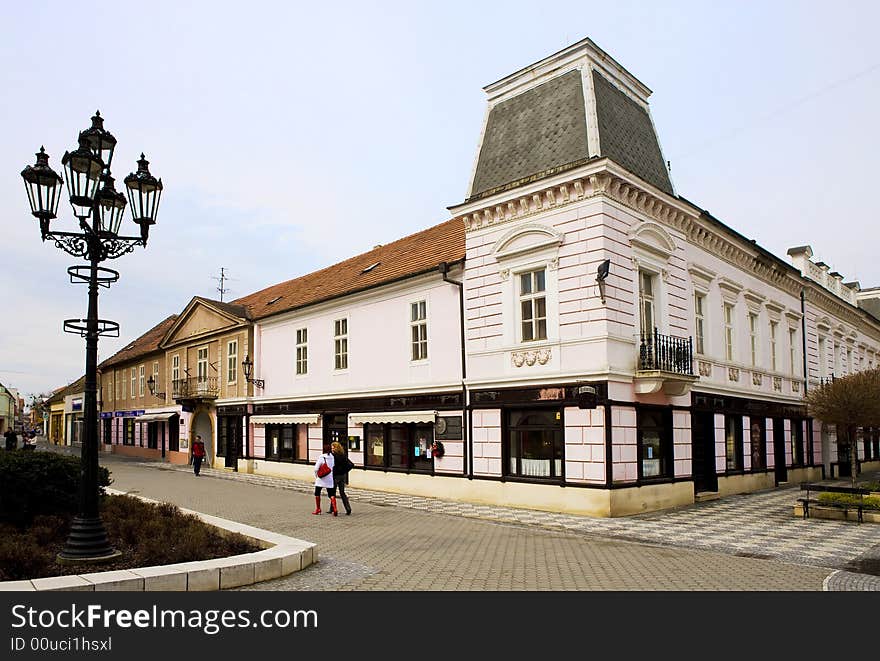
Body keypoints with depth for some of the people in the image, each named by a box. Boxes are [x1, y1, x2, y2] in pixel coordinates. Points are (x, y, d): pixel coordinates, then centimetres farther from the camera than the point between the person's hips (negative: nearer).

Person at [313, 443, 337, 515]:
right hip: (330, 479, 3)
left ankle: (318, 509, 21)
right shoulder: (333, 457, -2)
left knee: (317, 493, 16)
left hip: (321, 479, -3)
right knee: (331, 494, 5)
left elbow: (316, 468, -8)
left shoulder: (321, 457, -11)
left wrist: (316, 476, 8)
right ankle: (334, 508, -15)